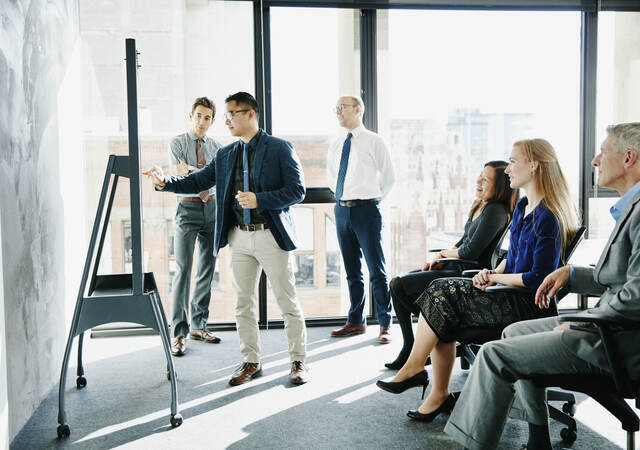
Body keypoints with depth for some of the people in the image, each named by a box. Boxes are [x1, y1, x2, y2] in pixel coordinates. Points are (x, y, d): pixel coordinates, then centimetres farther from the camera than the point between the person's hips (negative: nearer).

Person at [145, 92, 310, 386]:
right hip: (239, 237, 5)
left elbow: (297, 190, -9)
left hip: (271, 236, -5)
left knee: (288, 303, 2)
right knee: (244, 304, 11)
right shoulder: (225, 155, 13)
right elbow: (197, 182, 12)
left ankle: (298, 362, 15)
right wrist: (165, 183, -3)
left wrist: (259, 200, -19)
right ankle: (251, 362, 23)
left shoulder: (279, 149, -4)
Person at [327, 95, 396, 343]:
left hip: (365, 210, -6)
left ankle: (384, 325, 2)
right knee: (352, 270, 12)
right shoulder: (335, 147, 14)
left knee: (377, 270, -5)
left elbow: (388, 177, 3)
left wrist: (371, 199, 7)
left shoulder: (374, 141, -1)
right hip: (341, 210, 6)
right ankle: (355, 321, 22)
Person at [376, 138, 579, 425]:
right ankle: (439, 395, -10)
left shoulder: (547, 218, -15)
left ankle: (413, 369, -1)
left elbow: (538, 278, -20)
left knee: (444, 296, -19)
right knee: (441, 290, -11)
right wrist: (493, 273, 2)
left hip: (529, 305, -9)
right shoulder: (522, 208, 14)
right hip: (511, 297, 9)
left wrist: (494, 277, -9)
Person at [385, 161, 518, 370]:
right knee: (396, 283, 9)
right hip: (457, 268, 10)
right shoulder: (480, 205, 11)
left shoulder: (495, 211, -18)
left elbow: (471, 251, -23)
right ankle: (409, 348, 10)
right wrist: (440, 259, 2)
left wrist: (444, 253, -4)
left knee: (399, 286, -13)